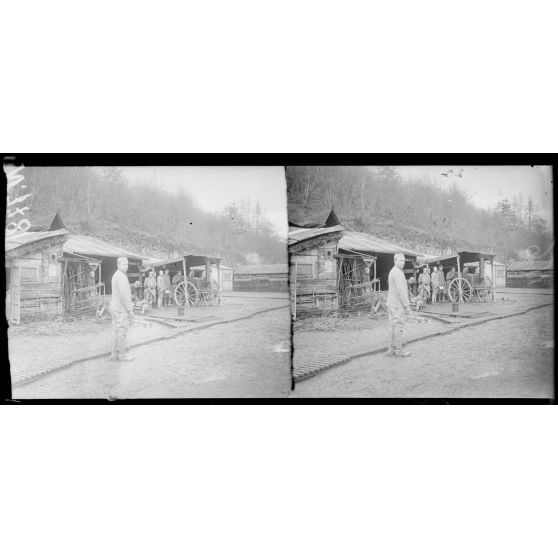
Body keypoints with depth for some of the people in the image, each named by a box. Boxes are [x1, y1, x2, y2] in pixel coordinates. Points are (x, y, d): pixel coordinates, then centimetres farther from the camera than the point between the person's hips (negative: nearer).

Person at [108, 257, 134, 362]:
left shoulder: (116, 275, 17)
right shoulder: (121, 276, -16)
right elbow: (124, 295, -22)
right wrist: (130, 310, -19)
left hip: (115, 308, 10)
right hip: (121, 309, -10)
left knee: (117, 332, 12)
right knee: (122, 332, -2)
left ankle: (114, 354, 14)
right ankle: (122, 354, 4)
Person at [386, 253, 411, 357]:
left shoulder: (392, 272, 17)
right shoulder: (398, 272, -16)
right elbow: (400, 291, -21)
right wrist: (407, 305, -18)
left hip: (392, 304, 10)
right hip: (398, 304, -10)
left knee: (393, 327, 10)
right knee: (398, 326, -4)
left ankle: (391, 349, 12)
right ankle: (399, 350, 1)